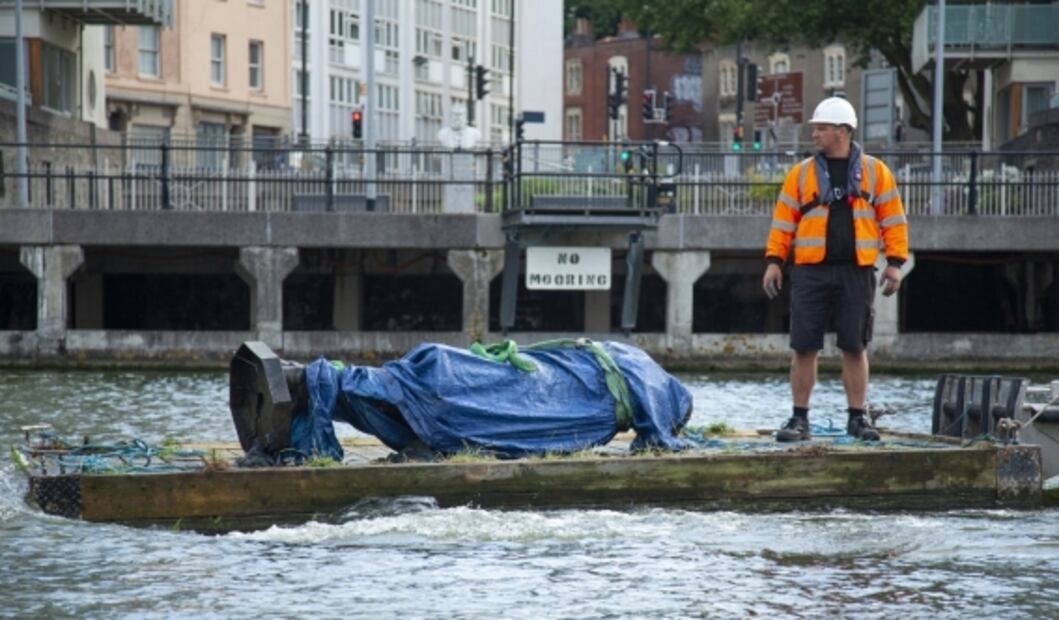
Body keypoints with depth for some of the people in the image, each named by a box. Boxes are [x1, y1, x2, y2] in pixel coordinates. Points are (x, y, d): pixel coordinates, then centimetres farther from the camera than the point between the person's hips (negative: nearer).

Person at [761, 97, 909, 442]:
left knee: (855, 348, 4)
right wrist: (774, 261, -1)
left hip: (856, 273, -1)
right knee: (804, 348, 0)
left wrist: (895, 262, -1)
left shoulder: (875, 172, 6)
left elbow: (893, 219, 6)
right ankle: (799, 419, 7)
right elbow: (783, 220, 7)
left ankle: (857, 418, 13)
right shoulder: (801, 174, 8)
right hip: (811, 272, 1)